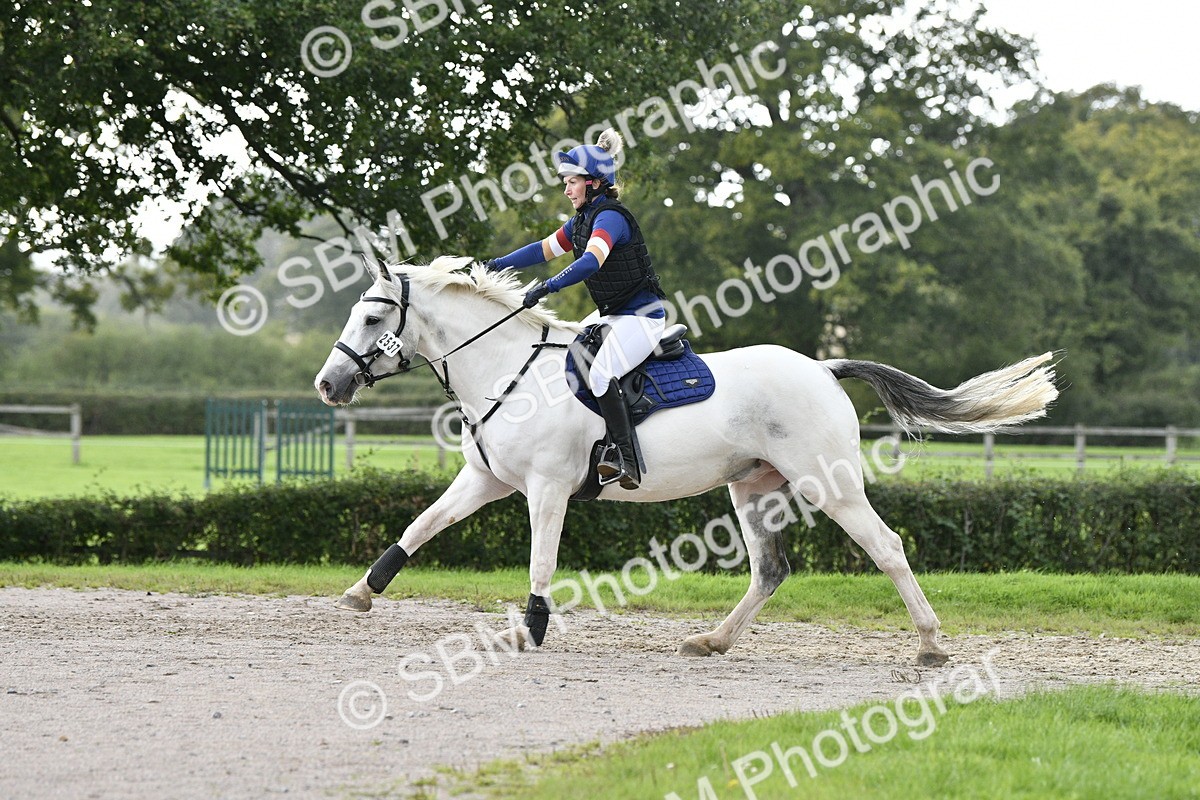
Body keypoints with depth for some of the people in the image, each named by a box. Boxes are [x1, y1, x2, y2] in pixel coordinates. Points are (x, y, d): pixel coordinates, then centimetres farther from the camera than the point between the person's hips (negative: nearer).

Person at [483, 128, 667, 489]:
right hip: (613, 316, 11)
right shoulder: (581, 221, 11)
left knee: (599, 374, -28)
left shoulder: (610, 218, -19)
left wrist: (548, 287, -44)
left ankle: (626, 459, -28)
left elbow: (592, 261, -35)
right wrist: (496, 266, 12)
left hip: (641, 317, -11)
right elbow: (544, 249, 20)